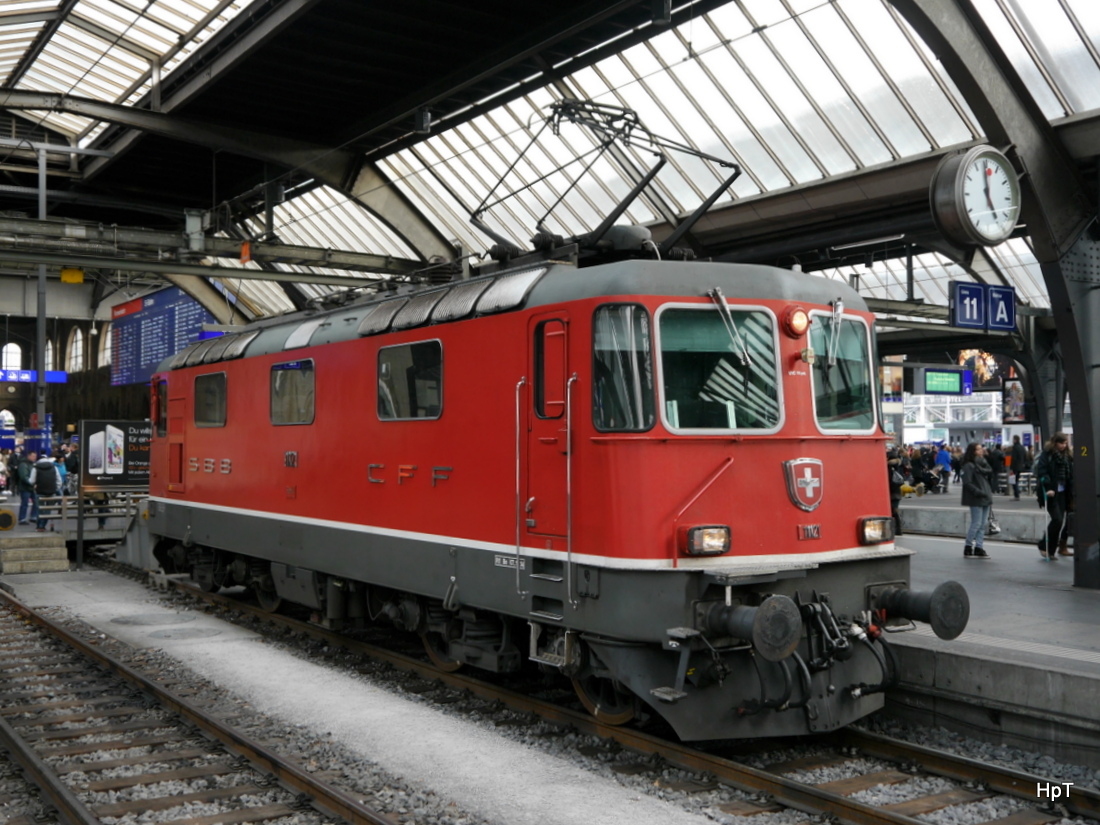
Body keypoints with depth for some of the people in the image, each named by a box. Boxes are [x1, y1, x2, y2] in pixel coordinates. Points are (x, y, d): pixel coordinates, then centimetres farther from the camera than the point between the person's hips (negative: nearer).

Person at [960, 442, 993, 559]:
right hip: (976, 500, -8)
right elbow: (967, 483, -15)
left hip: (985, 498, 8)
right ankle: (968, 549, 2)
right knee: (976, 524, -6)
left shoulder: (982, 463, 15)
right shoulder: (969, 465, -9)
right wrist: (979, 492, -19)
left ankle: (978, 548, 12)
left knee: (983, 524, 7)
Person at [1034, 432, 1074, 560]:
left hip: (1062, 492, 6)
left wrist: (1071, 492, 6)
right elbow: (1041, 472, -14)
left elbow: (1070, 475, 13)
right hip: (1050, 492, -6)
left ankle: (1063, 547, 18)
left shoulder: (1067, 456, 12)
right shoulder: (1046, 455, -6)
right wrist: (1047, 488, -23)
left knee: (1065, 520, 5)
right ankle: (1045, 547, 0)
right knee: (1057, 519, -12)